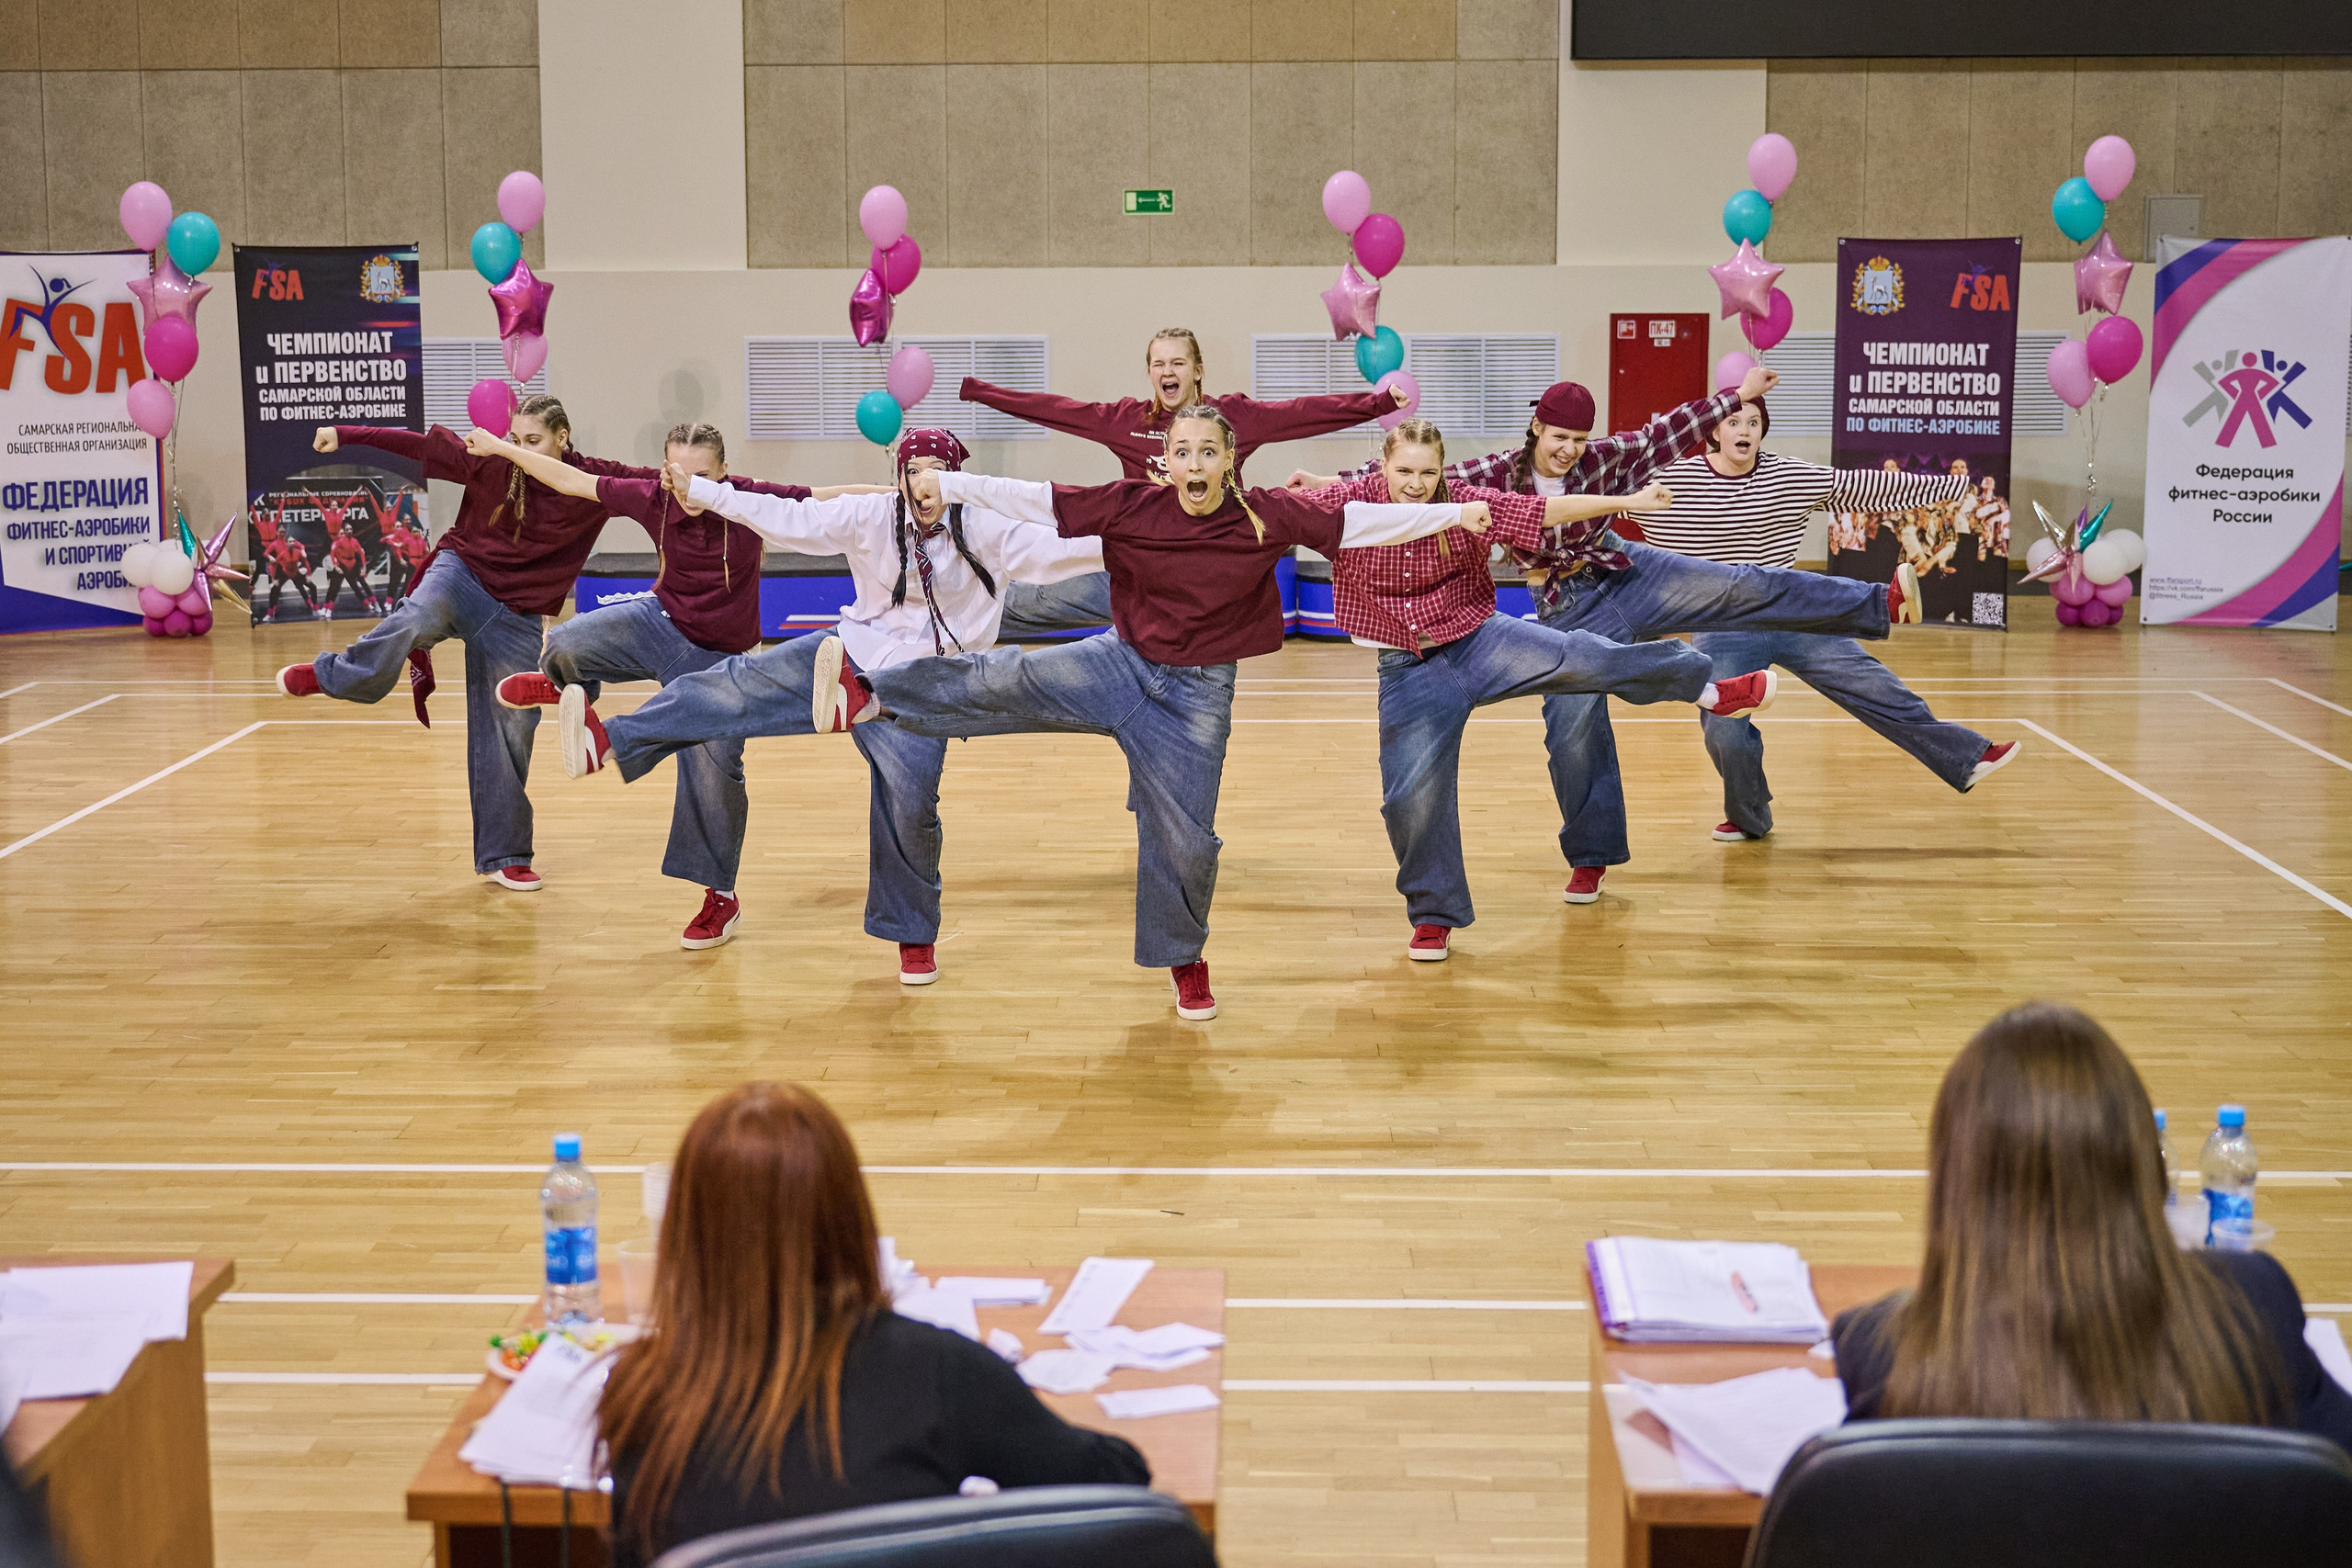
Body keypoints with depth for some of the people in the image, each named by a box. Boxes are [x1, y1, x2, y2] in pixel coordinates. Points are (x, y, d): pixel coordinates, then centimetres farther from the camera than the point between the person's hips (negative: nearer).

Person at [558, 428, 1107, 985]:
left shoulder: (984, 531, -7)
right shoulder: (872, 517, -1)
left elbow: (1045, 551, -18)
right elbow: (792, 519, 0)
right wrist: (704, 494, -2)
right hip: (853, 653, 2)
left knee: (910, 804, -11)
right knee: (746, 680, -15)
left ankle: (914, 935, 12)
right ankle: (611, 742, -22)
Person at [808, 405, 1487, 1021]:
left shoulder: (1265, 516, -11)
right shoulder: (1131, 506, -9)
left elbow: (1358, 522, -9)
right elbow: (1040, 499, -10)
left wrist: (1453, 514, -11)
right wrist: (948, 485, -14)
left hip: (1195, 696, 0)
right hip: (1121, 665, 0)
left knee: (1185, 837, 4)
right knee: (1008, 677, -23)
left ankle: (1183, 957, 28)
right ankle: (868, 699, -28)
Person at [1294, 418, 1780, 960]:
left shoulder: (1467, 504, -8)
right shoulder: (1348, 504, -10)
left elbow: (1548, 510, -6)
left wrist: (1628, 502, -8)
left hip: (1478, 640, 0)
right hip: (1410, 671, 0)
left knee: (1574, 658, -24)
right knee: (1413, 793, -4)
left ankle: (1706, 686, -10)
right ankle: (1434, 917, 16)